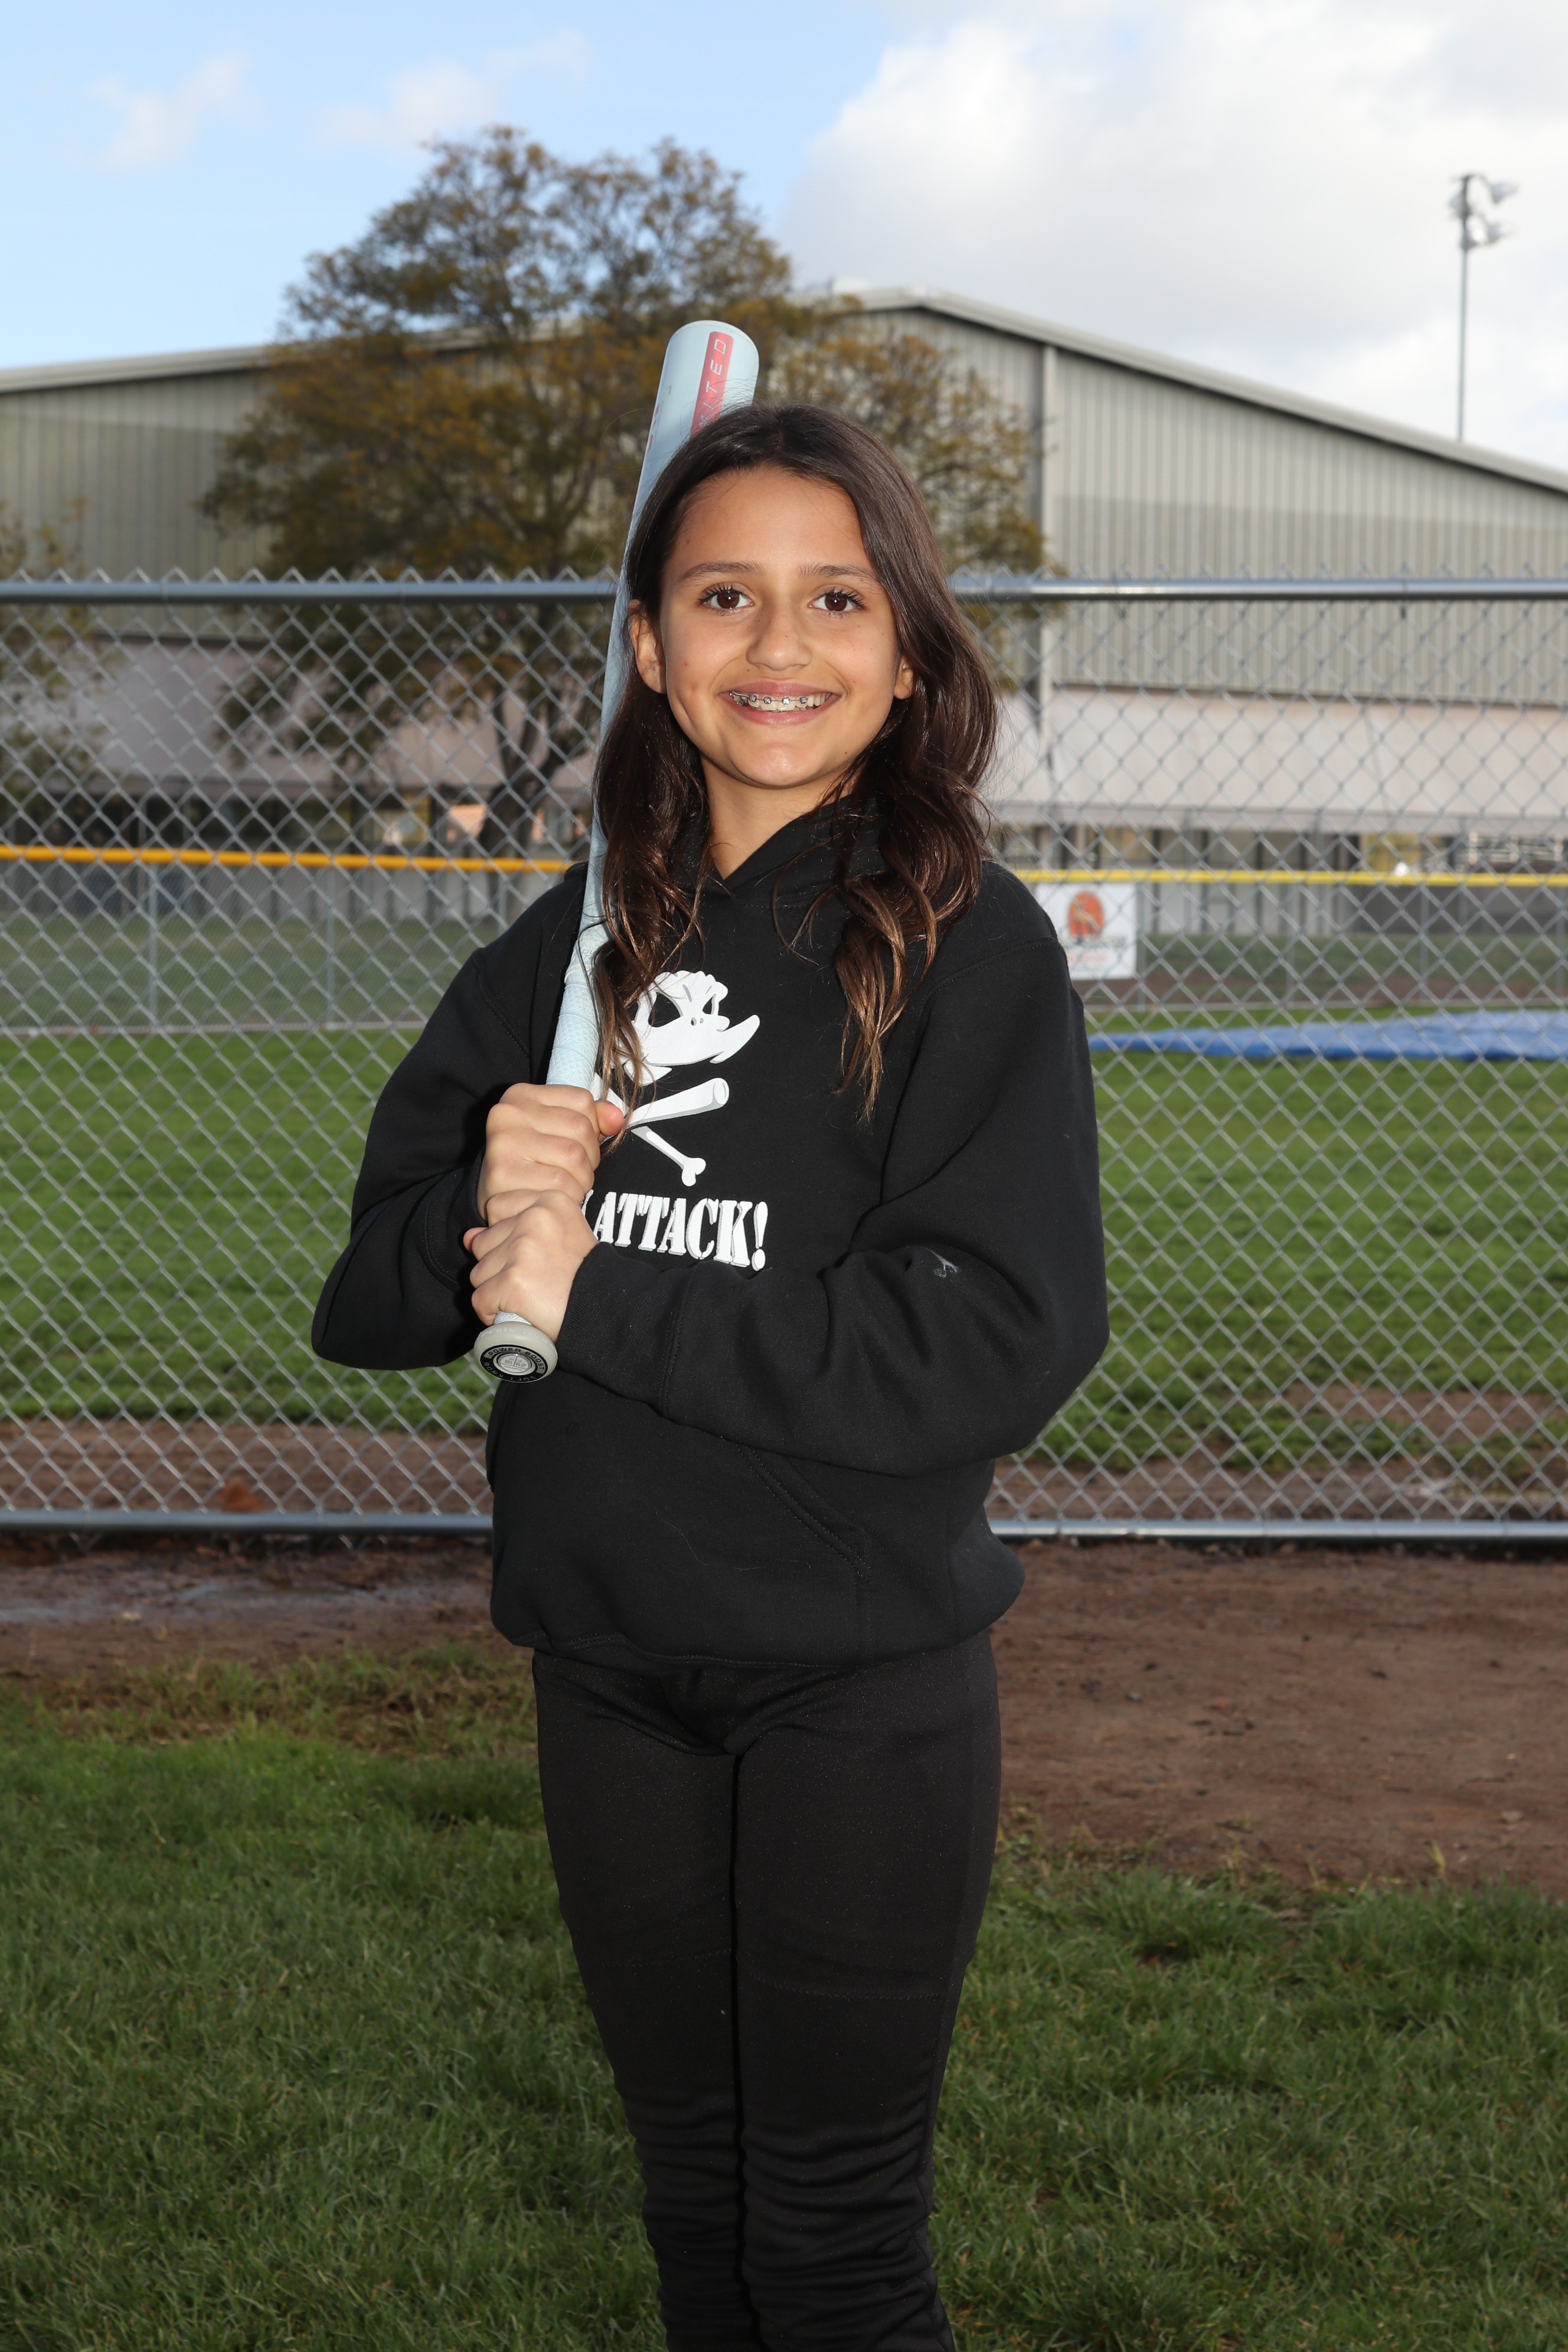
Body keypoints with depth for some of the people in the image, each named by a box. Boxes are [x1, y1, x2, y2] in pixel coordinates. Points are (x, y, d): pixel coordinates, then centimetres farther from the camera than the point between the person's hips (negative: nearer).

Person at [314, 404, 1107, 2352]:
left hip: (864, 1687, -4)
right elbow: (366, 1301, 5)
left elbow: (996, 1349, -19)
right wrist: (484, 1211, -17)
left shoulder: (971, 949, -9)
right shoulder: (570, 951, 4)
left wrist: (598, 1298, -17)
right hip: (612, 1668, 4)